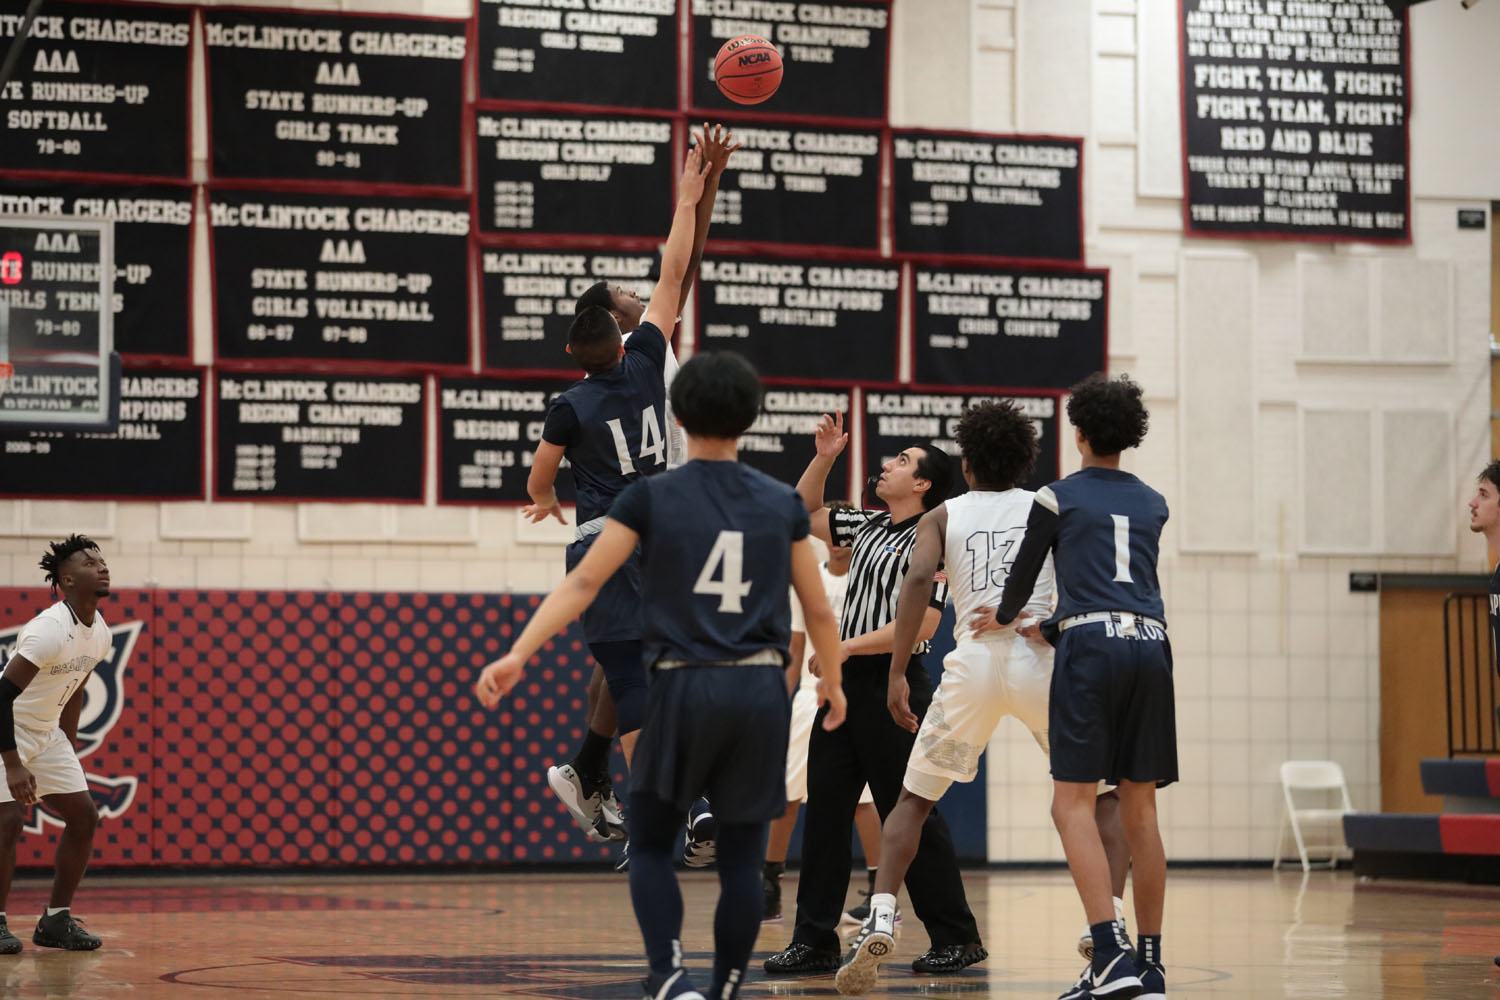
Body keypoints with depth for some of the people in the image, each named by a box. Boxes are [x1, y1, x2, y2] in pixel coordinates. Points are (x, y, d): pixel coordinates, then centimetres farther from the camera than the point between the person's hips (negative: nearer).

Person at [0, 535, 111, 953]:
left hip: (46, 734, 9)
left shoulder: (99, 633, 1)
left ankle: (56, 920, 10)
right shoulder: (50, 629, -27)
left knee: (84, 816, 2)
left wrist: (68, 755, 17)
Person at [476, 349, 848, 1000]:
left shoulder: (652, 497, -1)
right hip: (761, 689, 2)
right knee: (742, 860, 9)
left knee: (650, 848, 9)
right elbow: (819, 611, 12)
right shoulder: (782, 504, 6)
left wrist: (518, 655, -8)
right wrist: (832, 683, 28)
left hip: (684, 687, -2)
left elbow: (582, 585, -7)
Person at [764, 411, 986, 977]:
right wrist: (823, 459, 12)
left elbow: (920, 623, -19)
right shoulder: (867, 528, 14)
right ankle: (815, 940, 8)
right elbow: (804, 514, 26)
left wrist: (848, 646, -17)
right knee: (824, 812, 5)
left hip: (893, 686, -8)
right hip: (846, 682, 8)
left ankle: (957, 939, 5)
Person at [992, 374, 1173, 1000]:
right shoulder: (1152, 505, 20)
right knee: (1139, 811, 8)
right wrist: (1048, 629, 36)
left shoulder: (1058, 497, 7)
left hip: (1090, 644, -5)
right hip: (1151, 643, 5)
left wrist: (1007, 618, 40)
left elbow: (1024, 573, 17)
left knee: (1073, 803, -6)